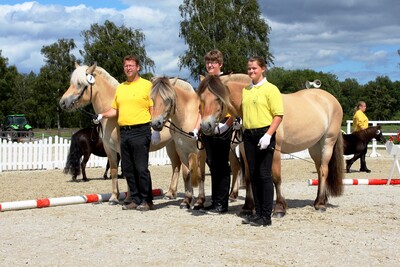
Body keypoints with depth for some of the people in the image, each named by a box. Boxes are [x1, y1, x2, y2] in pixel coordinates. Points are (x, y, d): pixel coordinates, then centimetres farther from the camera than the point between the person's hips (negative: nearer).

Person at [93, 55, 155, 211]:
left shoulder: (146, 85, -2)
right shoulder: (120, 88, 16)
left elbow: (153, 109, -6)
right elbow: (115, 110, 20)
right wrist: (102, 115, 3)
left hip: (140, 131, -7)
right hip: (124, 132, 7)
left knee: (141, 168, -6)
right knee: (127, 169, 9)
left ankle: (147, 201, 3)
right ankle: (136, 200, 18)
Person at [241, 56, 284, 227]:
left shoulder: (270, 89, -5)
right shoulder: (245, 90, 14)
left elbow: (279, 115, -11)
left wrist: (268, 135, -20)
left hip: (264, 134, -6)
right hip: (249, 135, 6)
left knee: (264, 174, -5)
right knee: (253, 174, 10)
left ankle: (266, 216, 0)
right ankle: (258, 212, 19)